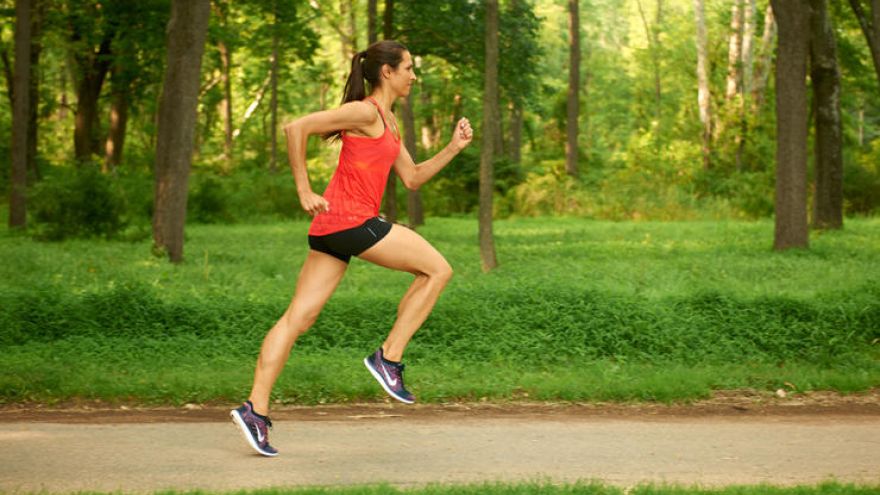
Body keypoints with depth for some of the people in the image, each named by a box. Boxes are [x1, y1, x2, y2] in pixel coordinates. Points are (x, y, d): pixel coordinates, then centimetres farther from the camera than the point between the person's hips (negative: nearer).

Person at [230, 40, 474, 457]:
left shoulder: (387, 121, 22)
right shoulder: (365, 112, -7)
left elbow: (412, 178, 25)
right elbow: (296, 128, -14)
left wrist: (454, 147, 14)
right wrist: (304, 192, -13)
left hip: (331, 228, 9)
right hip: (350, 220, -9)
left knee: (299, 317, 2)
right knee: (437, 269, 2)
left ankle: (256, 408, -3)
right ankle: (388, 358, 1)